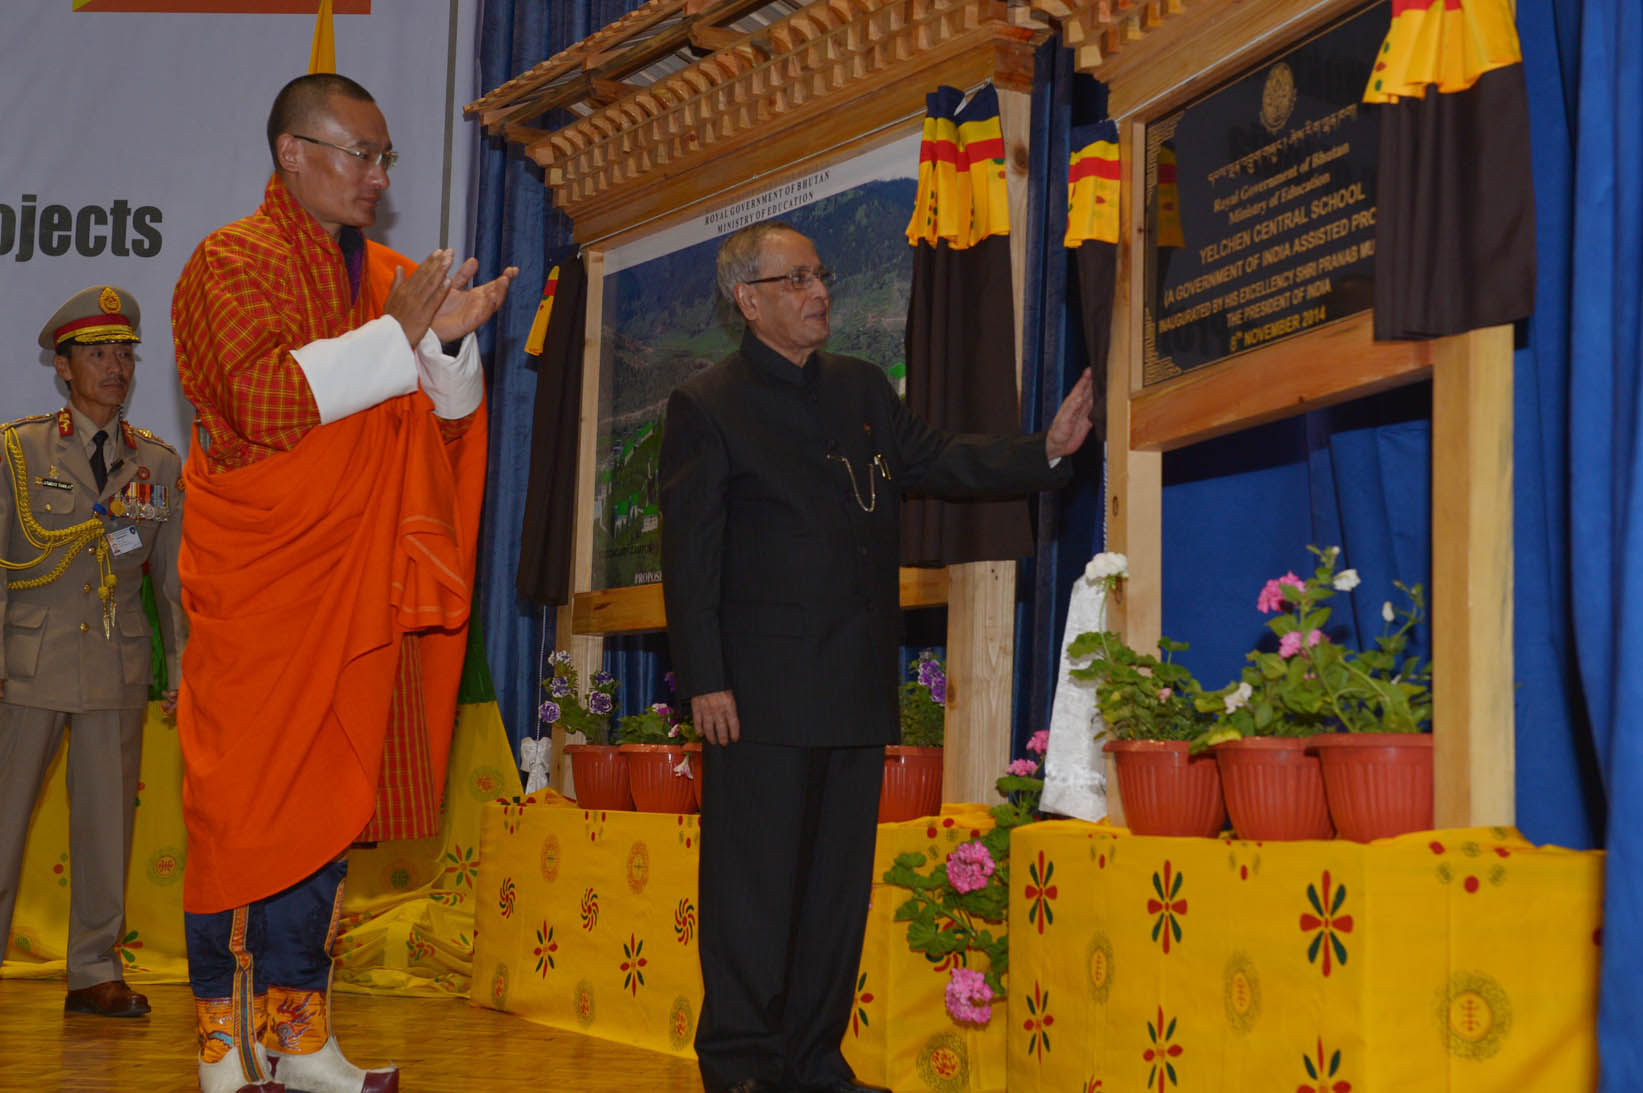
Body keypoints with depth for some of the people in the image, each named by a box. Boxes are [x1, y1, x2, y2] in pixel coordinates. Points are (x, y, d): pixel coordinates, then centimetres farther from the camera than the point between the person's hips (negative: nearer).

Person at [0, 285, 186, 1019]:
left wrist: (182, 671, 7)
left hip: (119, 669, 2)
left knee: (107, 820, 6)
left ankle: (95, 972, 15)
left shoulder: (159, 464, 9)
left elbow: (174, 576, 11)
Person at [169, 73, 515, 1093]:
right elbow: (260, 400, -18)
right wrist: (394, 335, -17)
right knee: (245, 805, -2)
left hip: (356, 588, 6)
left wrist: (451, 340, -9)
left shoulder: (388, 277, 14)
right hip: (258, 584, -6)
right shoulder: (234, 263, -4)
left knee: (326, 806, 7)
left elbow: (449, 423, 11)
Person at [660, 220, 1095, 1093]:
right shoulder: (707, 405, -1)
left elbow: (938, 462, 17)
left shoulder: (861, 389, 17)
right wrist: (704, 680, -12)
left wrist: (1047, 451, 3)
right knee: (754, 875, -2)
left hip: (857, 684, 6)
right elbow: (690, 554, -5)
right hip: (761, 690, -6)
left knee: (840, 879, 9)